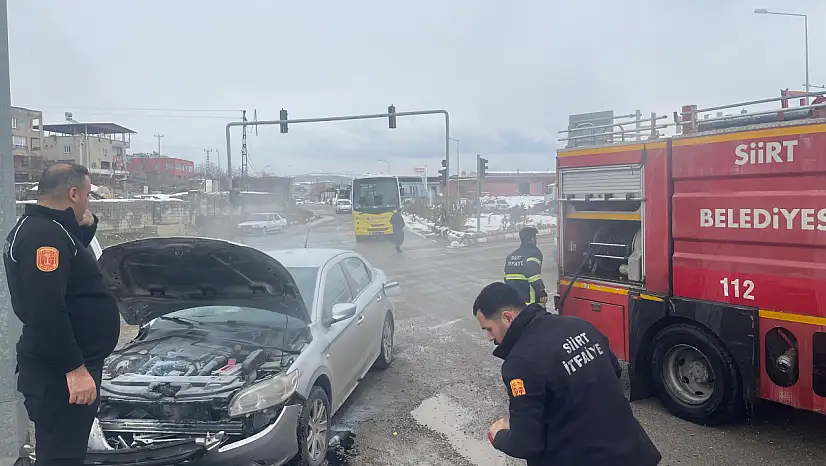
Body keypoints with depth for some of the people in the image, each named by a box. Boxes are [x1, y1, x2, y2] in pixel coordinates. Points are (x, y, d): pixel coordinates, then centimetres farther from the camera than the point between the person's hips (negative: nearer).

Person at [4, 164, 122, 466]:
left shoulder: (39, 229, 12)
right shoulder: (44, 234, -21)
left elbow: (71, 267, 29)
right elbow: (47, 310, -28)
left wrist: (86, 227, 11)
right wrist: (74, 368, -26)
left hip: (61, 367, 10)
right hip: (59, 372, -10)